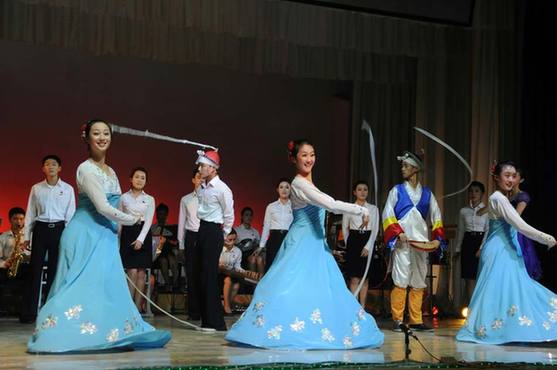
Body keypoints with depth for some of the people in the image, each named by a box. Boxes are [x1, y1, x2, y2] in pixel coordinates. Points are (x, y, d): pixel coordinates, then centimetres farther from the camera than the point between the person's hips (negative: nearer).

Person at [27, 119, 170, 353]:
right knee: (83, 284, -11)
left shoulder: (110, 172, 15)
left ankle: (107, 332, 8)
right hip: (86, 234, -8)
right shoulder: (86, 169, -12)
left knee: (107, 285, 5)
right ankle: (62, 334, -8)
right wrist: (132, 220, -5)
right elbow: (102, 207, -17)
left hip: (105, 235, 8)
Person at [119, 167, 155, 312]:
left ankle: (138, 307, 6)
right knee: (132, 272, -10)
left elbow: (149, 221, -2)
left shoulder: (150, 199, 7)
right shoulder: (124, 197, 5)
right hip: (128, 233, -2)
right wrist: (118, 239, -1)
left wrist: (140, 239, -16)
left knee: (141, 273, 2)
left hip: (144, 234, 2)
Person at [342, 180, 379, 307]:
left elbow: (375, 229, 0)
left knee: (365, 278, 3)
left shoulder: (373, 209, 5)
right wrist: (349, 244, 9)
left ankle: (362, 308, 8)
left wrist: (368, 246, -8)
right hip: (353, 241, -1)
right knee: (354, 278, -4)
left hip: (368, 243, 1)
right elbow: (345, 228, 12)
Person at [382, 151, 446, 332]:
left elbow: (436, 217, 13)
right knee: (400, 280, -8)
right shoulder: (397, 191, 7)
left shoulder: (427, 193, 13)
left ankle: (416, 320, 9)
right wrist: (398, 233, -12)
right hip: (402, 243, -3)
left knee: (419, 283, 4)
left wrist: (437, 238, -1)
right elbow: (387, 215, 1)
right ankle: (397, 320, -3)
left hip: (422, 244, 3)